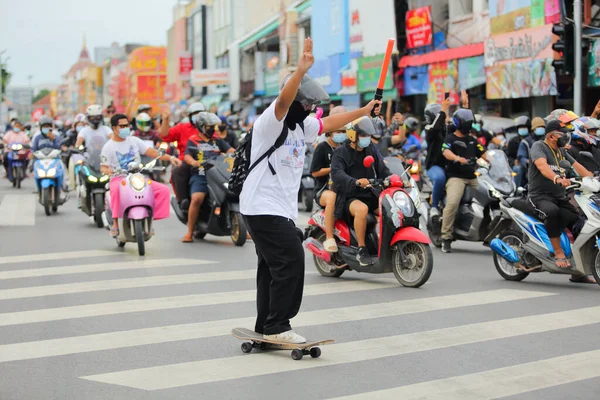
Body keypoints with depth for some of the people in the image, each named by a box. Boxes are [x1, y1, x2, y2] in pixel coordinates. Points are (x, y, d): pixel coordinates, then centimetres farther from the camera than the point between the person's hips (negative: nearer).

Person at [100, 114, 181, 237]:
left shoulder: (134, 140, 11)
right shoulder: (108, 147, 1)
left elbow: (151, 152, 5)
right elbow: (103, 167, -4)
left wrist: (170, 158, -8)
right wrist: (106, 170, -30)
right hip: (119, 179, -4)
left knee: (164, 190, -15)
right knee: (117, 190, -41)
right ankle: (115, 223, -31)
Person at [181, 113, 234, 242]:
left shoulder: (217, 140, 21)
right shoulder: (193, 141, 11)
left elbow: (230, 150, 8)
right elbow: (187, 155, -4)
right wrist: (193, 162, -28)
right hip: (200, 176, -4)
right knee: (197, 199, -27)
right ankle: (189, 233, -16)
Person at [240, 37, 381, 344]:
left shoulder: (302, 125, 15)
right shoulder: (270, 122, -13)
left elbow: (329, 123, 30)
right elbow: (283, 100, -34)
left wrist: (364, 111, 35)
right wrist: (300, 71, -46)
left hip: (282, 209, 10)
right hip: (263, 207, -10)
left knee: (274, 266, 13)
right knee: (291, 259, -16)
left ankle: (265, 329, 22)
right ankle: (277, 327, -9)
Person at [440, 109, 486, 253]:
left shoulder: (472, 140, 24)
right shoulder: (450, 138, 3)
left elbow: (483, 154, 18)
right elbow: (446, 152, -16)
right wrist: (458, 158, -37)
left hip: (472, 177, 7)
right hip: (456, 177, -7)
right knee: (452, 203, -29)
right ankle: (446, 238, -22)